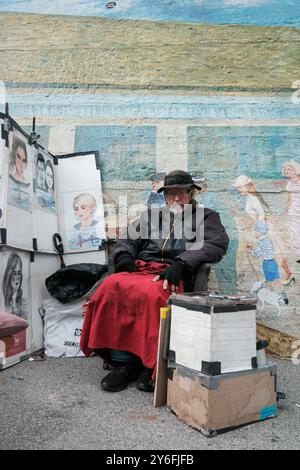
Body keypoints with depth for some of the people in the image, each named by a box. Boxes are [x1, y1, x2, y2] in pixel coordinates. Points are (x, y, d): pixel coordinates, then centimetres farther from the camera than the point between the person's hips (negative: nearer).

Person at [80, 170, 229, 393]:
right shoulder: (150, 215, 31)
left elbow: (217, 244, -1)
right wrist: (125, 258, -1)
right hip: (139, 269, 4)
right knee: (112, 286, -28)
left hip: (174, 276, -4)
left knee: (151, 293, -37)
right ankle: (122, 362, -21)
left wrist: (180, 264, -15)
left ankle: (152, 366, -23)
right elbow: (127, 240, 25)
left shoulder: (206, 217, 19)